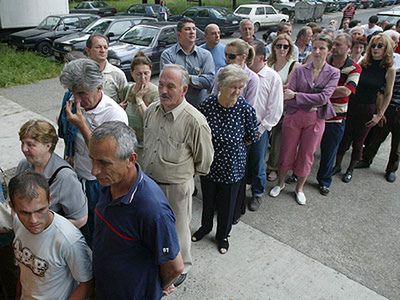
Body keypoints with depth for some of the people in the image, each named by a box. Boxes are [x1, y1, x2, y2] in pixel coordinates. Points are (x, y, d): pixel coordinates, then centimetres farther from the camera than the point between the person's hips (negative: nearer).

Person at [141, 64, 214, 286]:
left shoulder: (195, 121, -25)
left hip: (176, 187, -6)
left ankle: (181, 268, 44)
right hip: (148, 181, 6)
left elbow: (204, 159, -11)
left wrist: (185, 172, 4)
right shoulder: (151, 110, -5)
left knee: (177, 230, 16)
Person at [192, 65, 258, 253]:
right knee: (208, 199, 23)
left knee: (227, 203, 17)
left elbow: (251, 138, -4)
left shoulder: (246, 109, -20)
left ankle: (223, 235, 44)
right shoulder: (207, 105, -16)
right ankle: (205, 226, 52)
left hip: (231, 166, -1)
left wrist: (232, 145, 1)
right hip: (208, 163, 1)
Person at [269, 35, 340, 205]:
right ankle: (281, 183, 33)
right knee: (287, 153, 10)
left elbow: (324, 97, -16)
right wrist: (311, 104, -23)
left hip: (316, 119, 0)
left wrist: (296, 95, -19)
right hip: (293, 116, 0)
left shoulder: (333, 73, -2)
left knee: (306, 155, 11)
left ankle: (299, 188, 33)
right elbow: (288, 96, -11)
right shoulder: (300, 70, -2)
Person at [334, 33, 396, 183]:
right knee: (344, 138, 8)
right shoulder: (363, 63, -1)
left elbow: (388, 94, -1)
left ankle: (350, 170, 28)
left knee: (358, 142, 10)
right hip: (352, 105, 2)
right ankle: (337, 165, 26)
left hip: (368, 109, -2)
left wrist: (379, 115, -3)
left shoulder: (389, 69, -6)